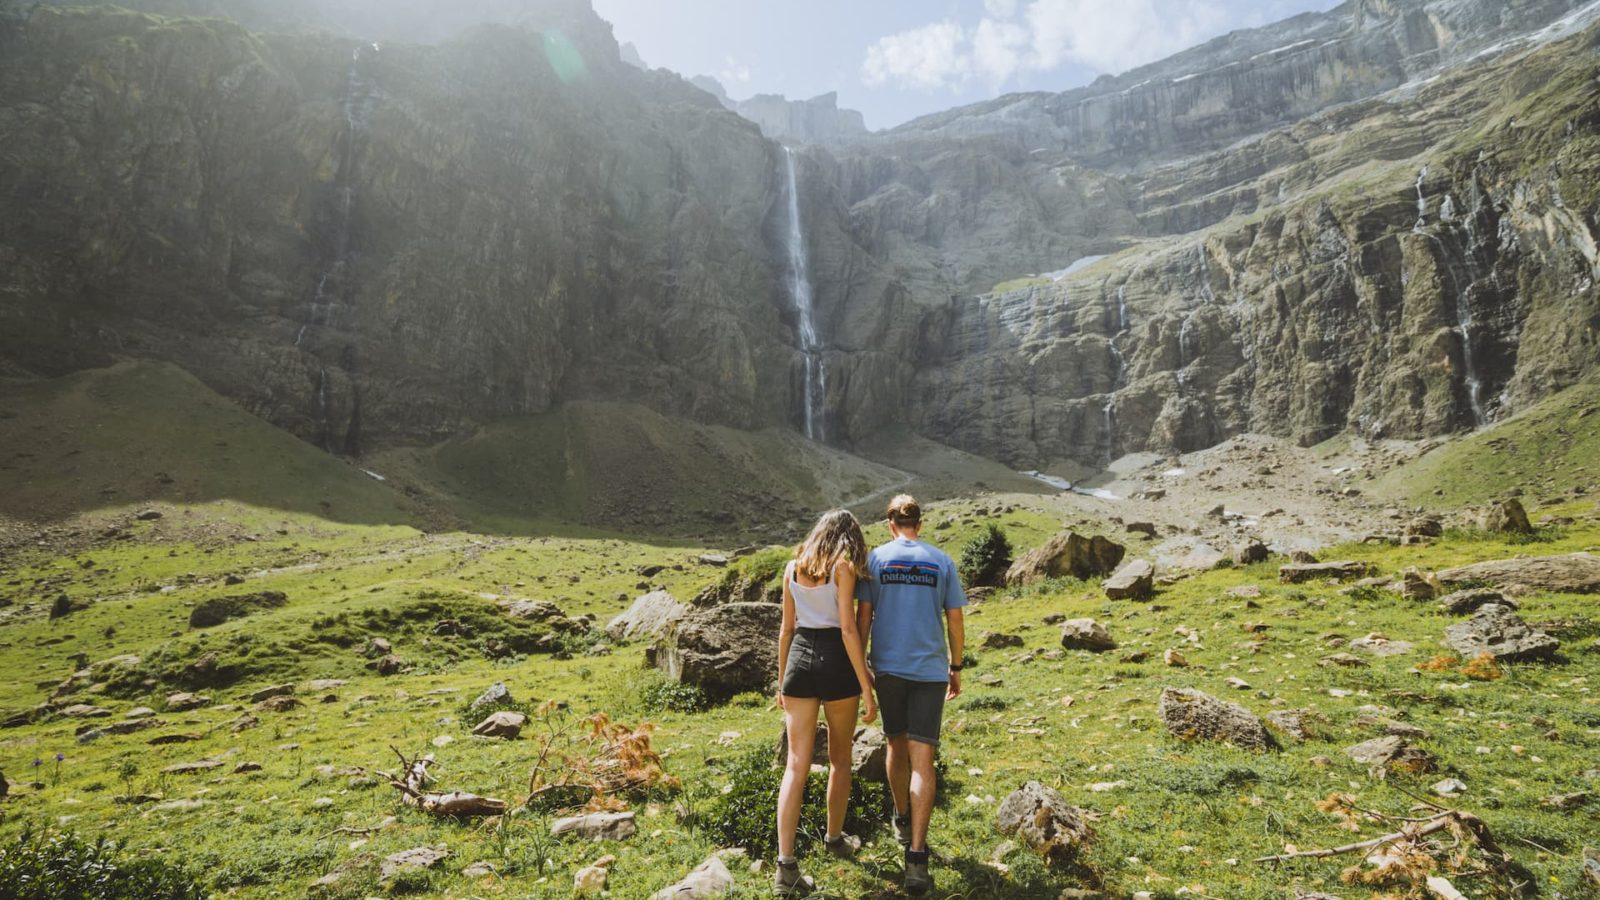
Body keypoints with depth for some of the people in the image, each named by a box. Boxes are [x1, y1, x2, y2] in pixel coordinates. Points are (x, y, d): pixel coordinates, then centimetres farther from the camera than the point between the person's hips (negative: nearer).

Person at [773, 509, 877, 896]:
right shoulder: (843, 566, -7)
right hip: (835, 661, -3)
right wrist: (867, 689, -9)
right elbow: (848, 629, -12)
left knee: (796, 765, 4)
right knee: (839, 758, 18)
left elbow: (786, 629, 11)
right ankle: (834, 837, 34)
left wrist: (781, 680, 19)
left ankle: (786, 862, -2)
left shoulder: (793, 567, 8)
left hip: (800, 659, 4)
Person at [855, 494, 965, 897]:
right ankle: (916, 856, -8)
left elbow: (863, 616, -2)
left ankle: (903, 820, 40)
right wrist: (956, 668, 13)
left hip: (888, 667, 1)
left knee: (897, 746, 20)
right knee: (922, 760, -1)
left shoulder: (876, 558, -2)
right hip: (930, 669, -1)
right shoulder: (942, 562, 0)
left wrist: (859, 664, 7)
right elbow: (955, 621, 2)